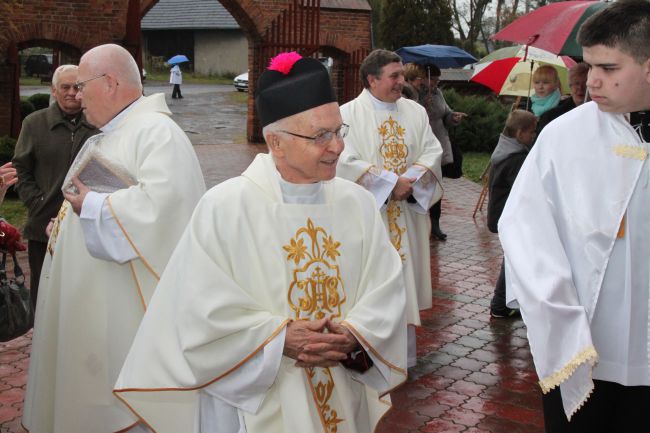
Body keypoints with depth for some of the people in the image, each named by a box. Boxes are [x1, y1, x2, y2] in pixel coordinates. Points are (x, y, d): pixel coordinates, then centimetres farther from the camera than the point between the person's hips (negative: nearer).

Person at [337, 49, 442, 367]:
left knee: (405, 276, 9)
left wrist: (411, 180, -14)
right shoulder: (349, 114, -6)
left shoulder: (416, 112, 10)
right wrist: (390, 183, -16)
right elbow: (346, 162, -15)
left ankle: (404, 354, 19)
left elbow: (433, 152, 4)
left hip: (408, 215, 4)